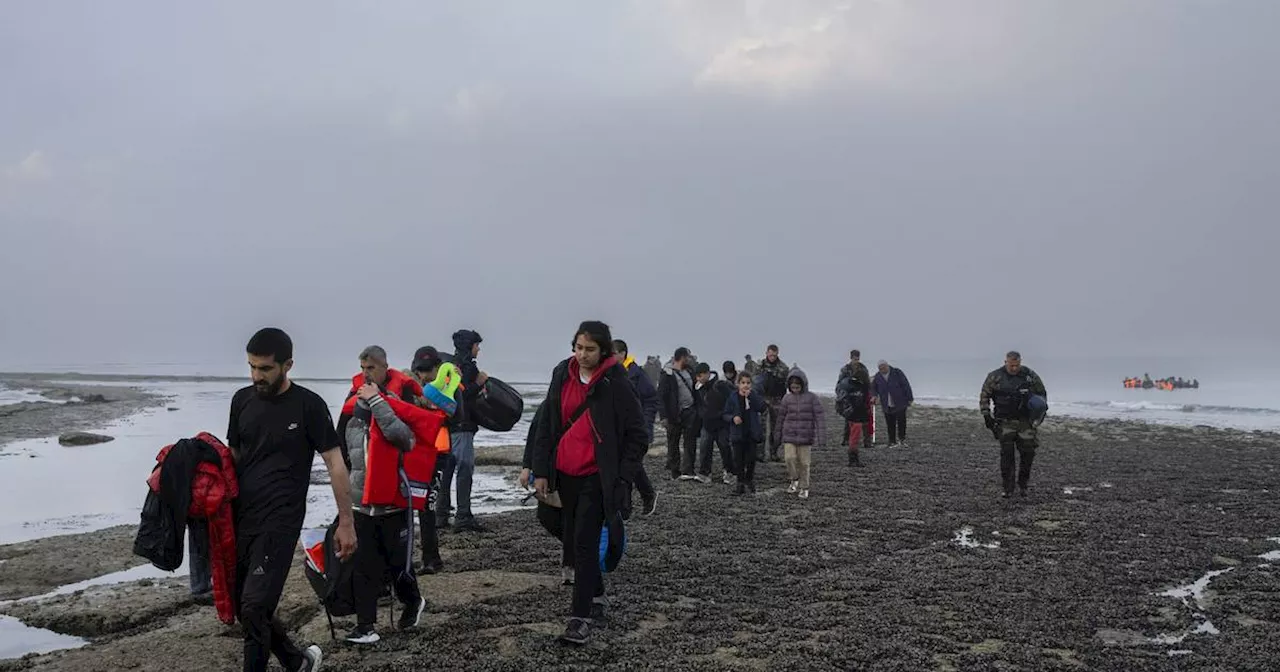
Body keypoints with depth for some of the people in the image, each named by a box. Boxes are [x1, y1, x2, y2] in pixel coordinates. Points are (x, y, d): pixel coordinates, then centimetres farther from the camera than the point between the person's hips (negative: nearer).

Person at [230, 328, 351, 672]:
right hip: (240, 518, 6)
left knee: (254, 608, -15)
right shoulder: (242, 399, 7)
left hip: (280, 523, -6)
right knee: (243, 607, 12)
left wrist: (346, 522, -8)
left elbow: (335, 463, -6)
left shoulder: (308, 405, -8)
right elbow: (232, 456, 17)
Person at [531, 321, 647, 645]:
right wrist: (541, 471, 4)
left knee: (585, 543, -11)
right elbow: (547, 425, 9)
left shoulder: (616, 384, -11)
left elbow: (637, 435, -7)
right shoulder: (562, 375, 4)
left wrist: (623, 478, -12)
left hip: (596, 477, -6)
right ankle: (596, 597, 34)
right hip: (565, 474, 6)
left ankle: (581, 618, -6)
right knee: (572, 541, 15)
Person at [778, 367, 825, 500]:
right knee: (790, 458, -13)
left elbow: (819, 418, -8)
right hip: (789, 435, 2)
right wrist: (778, 436, 16)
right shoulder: (787, 399, 3)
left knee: (804, 463, 3)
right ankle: (795, 481, 12)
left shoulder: (812, 398, -5)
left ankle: (804, 488, 18)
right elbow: (781, 417, 12)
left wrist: (820, 437, -14)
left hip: (806, 436, -2)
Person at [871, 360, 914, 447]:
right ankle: (892, 442, 12)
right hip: (887, 406, 3)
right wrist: (874, 396, -4)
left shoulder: (897, 372, -5)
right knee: (890, 424, 3)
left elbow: (906, 385, -4)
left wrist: (909, 398, -4)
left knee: (901, 422, -4)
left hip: (900, 404, -3)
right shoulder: (877, 376, 4)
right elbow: (873, 387, 17)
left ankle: (902, 439, 13)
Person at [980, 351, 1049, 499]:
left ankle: (1023, 485, 20)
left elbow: (1042, 393, 14)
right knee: (1007, 454, -5)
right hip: (1005, 422, -2)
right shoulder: (995, 377, -2)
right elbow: (984, 395, 4)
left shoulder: (1030, 375, 2)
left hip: (1025, 421, 2)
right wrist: (986, 414, -4)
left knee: (1028, 453, 1)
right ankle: (1008, 489, 2)